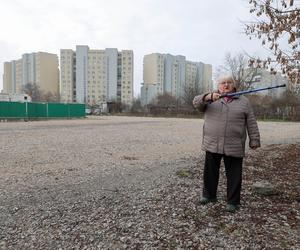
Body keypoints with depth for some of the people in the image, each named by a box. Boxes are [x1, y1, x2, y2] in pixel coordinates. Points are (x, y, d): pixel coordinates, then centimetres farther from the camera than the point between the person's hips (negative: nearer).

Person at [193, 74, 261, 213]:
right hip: (212, 144, 1)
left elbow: (251, 123, 6)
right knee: (210, 172, 12)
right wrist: (208, 97, -28)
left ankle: (233, 201, 19)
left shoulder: (244, 101, 8)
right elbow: (196, 102, -10)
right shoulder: (210, 99, 8)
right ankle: (209, 195, 29)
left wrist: (254, 140, 0)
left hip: (234, 146, -1)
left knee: (234, 175, 5)